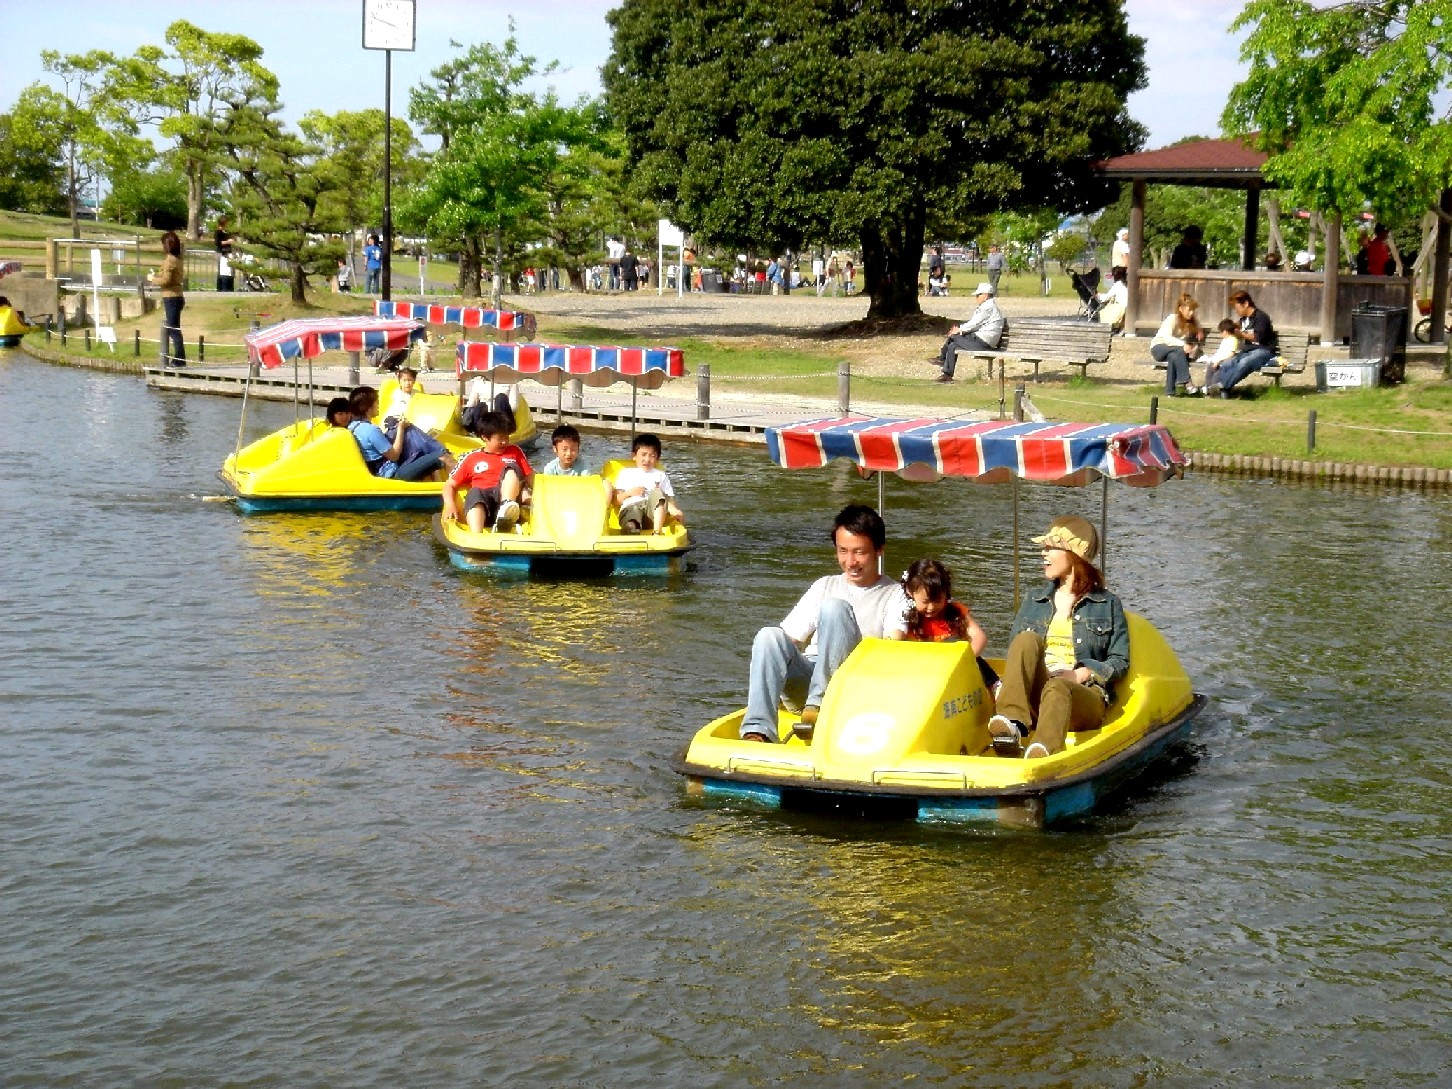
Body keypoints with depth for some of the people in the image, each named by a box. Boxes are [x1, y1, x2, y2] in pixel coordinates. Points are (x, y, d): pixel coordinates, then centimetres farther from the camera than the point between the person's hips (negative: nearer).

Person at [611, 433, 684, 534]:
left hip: (653, 511, 1)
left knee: (658, 493, -32)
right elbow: (616, 502, 21)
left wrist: (675, 511, -6)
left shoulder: (660, 475, 31)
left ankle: (657, 532, -46)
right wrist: (629, 493, 1)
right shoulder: (626, 473, 30)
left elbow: (669, 500, 17)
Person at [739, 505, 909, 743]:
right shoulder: (825, 586, 25)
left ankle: (818, 705, -35)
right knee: (770, 636, -27)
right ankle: (758, 731, -43)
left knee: (834, 608, -25)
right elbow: (790, 639, 17)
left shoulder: (896, 595, 13)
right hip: (806, 680, 3)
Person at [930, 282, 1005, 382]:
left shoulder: (988, 307, -13)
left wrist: (960, 330, -3)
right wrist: (960, 328, 7)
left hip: (982, 342, -10)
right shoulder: (987, 306, 19)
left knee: (953, 336, -8)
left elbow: (975, 324, -15)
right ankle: (947, 374, 11)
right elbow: (973, 322, 20)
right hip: (982, 341, 10)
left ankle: (941, 358, 8)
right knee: (952, 346, 8)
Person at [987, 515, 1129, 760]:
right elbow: (1015, 652, 17)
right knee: (1027, 640, -26)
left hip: (1085, 696, -3)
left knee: (1057, 689, -40)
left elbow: (1120, 662, 7)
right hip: (1033, 695, 3)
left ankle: (1041, 754, -71)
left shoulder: (1107, 604, 13)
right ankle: (1013, 723, -46)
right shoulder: (1034, 600, 23)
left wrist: (1080, 675, -9)